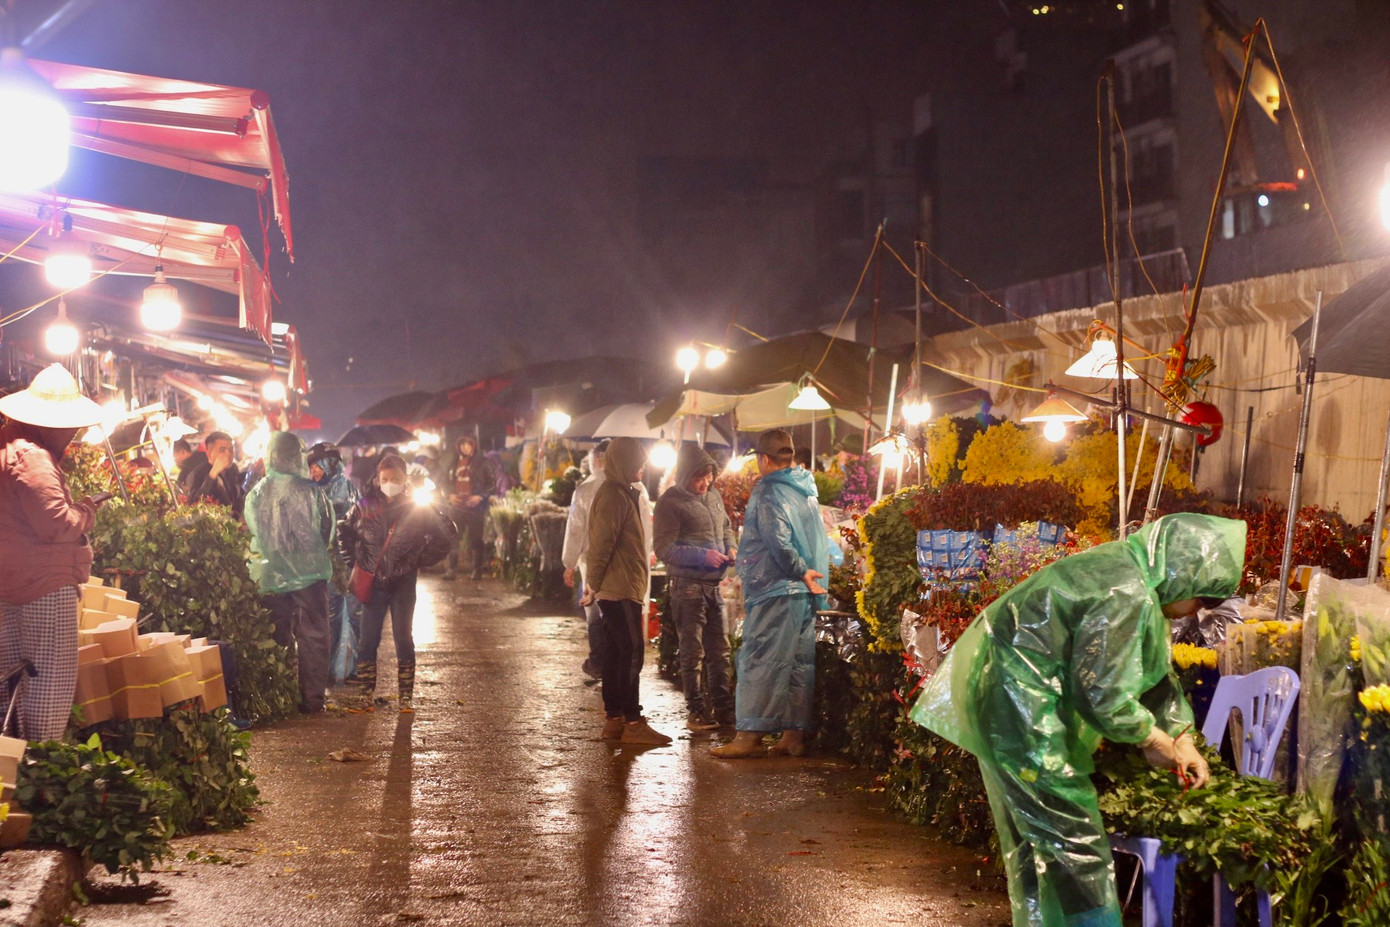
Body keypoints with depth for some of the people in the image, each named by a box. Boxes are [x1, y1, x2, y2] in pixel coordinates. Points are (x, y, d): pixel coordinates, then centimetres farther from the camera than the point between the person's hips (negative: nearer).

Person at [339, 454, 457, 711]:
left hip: (403, 584, -1)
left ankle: (406, 696, 7)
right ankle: (366, 693, 9)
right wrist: (353, 560, 8)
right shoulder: (366, 506, 0)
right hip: (372, 583, 1)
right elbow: (344, 531, 16)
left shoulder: (418, 509, -4)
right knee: (367, 640, 2)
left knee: (404, 639, 0)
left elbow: (448, 536, 5)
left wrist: (422, 560, 2)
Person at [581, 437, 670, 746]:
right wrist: (593, 586, -17)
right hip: (619, 588, -10)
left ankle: (613, 720, 15)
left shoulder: (621, 494, 18)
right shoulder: (613, 497, -15)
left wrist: (594, 585, 20)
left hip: (619, 589, 10)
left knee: (616, 654, 11)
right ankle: (632, 723, -10)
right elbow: (601, 544, -18)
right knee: (631, 653, -10)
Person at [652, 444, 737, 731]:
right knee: (693, 652, 0)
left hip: (714, 584, 7)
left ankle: (723, 707, 20)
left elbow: (726, 528, 25)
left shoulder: (714, 497, 11)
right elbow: (664, 548, -14)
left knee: (719, 650, 12)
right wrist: (703, 555, -23)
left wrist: (731, 548, 2)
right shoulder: (671, 502, -10)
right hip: (688, 585, -7)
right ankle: (696, 712, 7)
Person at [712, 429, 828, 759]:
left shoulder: (769, 493, -11)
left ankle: (750, 735, -7)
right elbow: (820, 541, 21)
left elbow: (778, 542, -21)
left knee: (760, 660, -6)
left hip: (774, 590, -8)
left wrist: (800, 570, -12)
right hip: (805, 594, 8)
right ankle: (795, 734, 12)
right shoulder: (806, 489, 15)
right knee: (799, 661, 9)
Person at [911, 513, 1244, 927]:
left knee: (1035, 836, 18)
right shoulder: (1124, 595, -23)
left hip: (1014, 695, 11)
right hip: (1018, 704, -11)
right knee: (1073, 836, -4)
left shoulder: (1132, 575, 10)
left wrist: (1182, 740, 14)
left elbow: (1156, 671, 20)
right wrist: (1153, 739, -6)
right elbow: (1102, 695, -22)